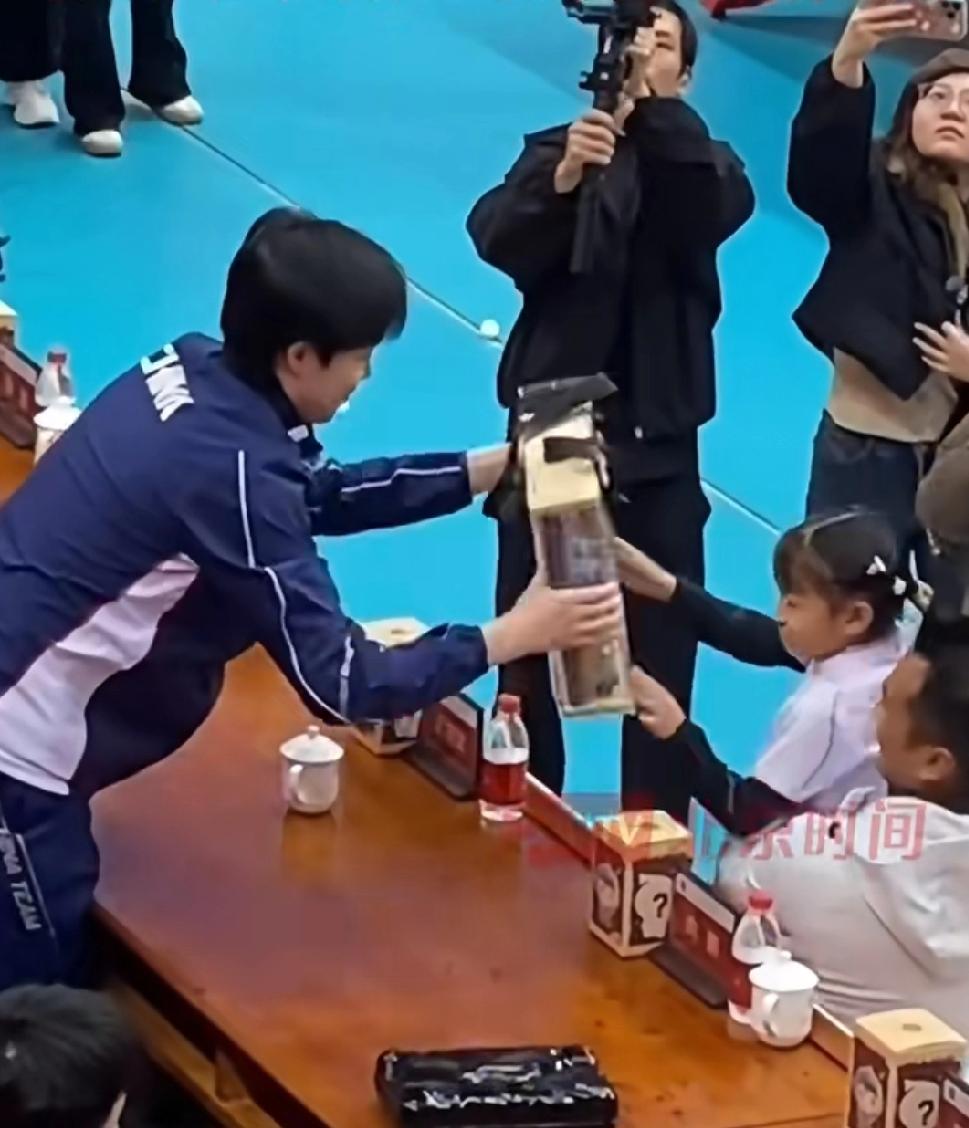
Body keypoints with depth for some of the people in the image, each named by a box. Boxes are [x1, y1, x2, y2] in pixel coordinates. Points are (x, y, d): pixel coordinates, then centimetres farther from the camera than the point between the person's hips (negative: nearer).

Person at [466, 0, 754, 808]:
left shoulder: (697, 163, 3)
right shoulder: (553, 152, 2)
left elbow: (721, 210, -22)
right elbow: (497, 240, -16)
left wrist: (652, 103, -36)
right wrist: (563, 180, -37)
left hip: (656, 447, 0)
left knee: (661, 657, 2)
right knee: (529, 649, 7)